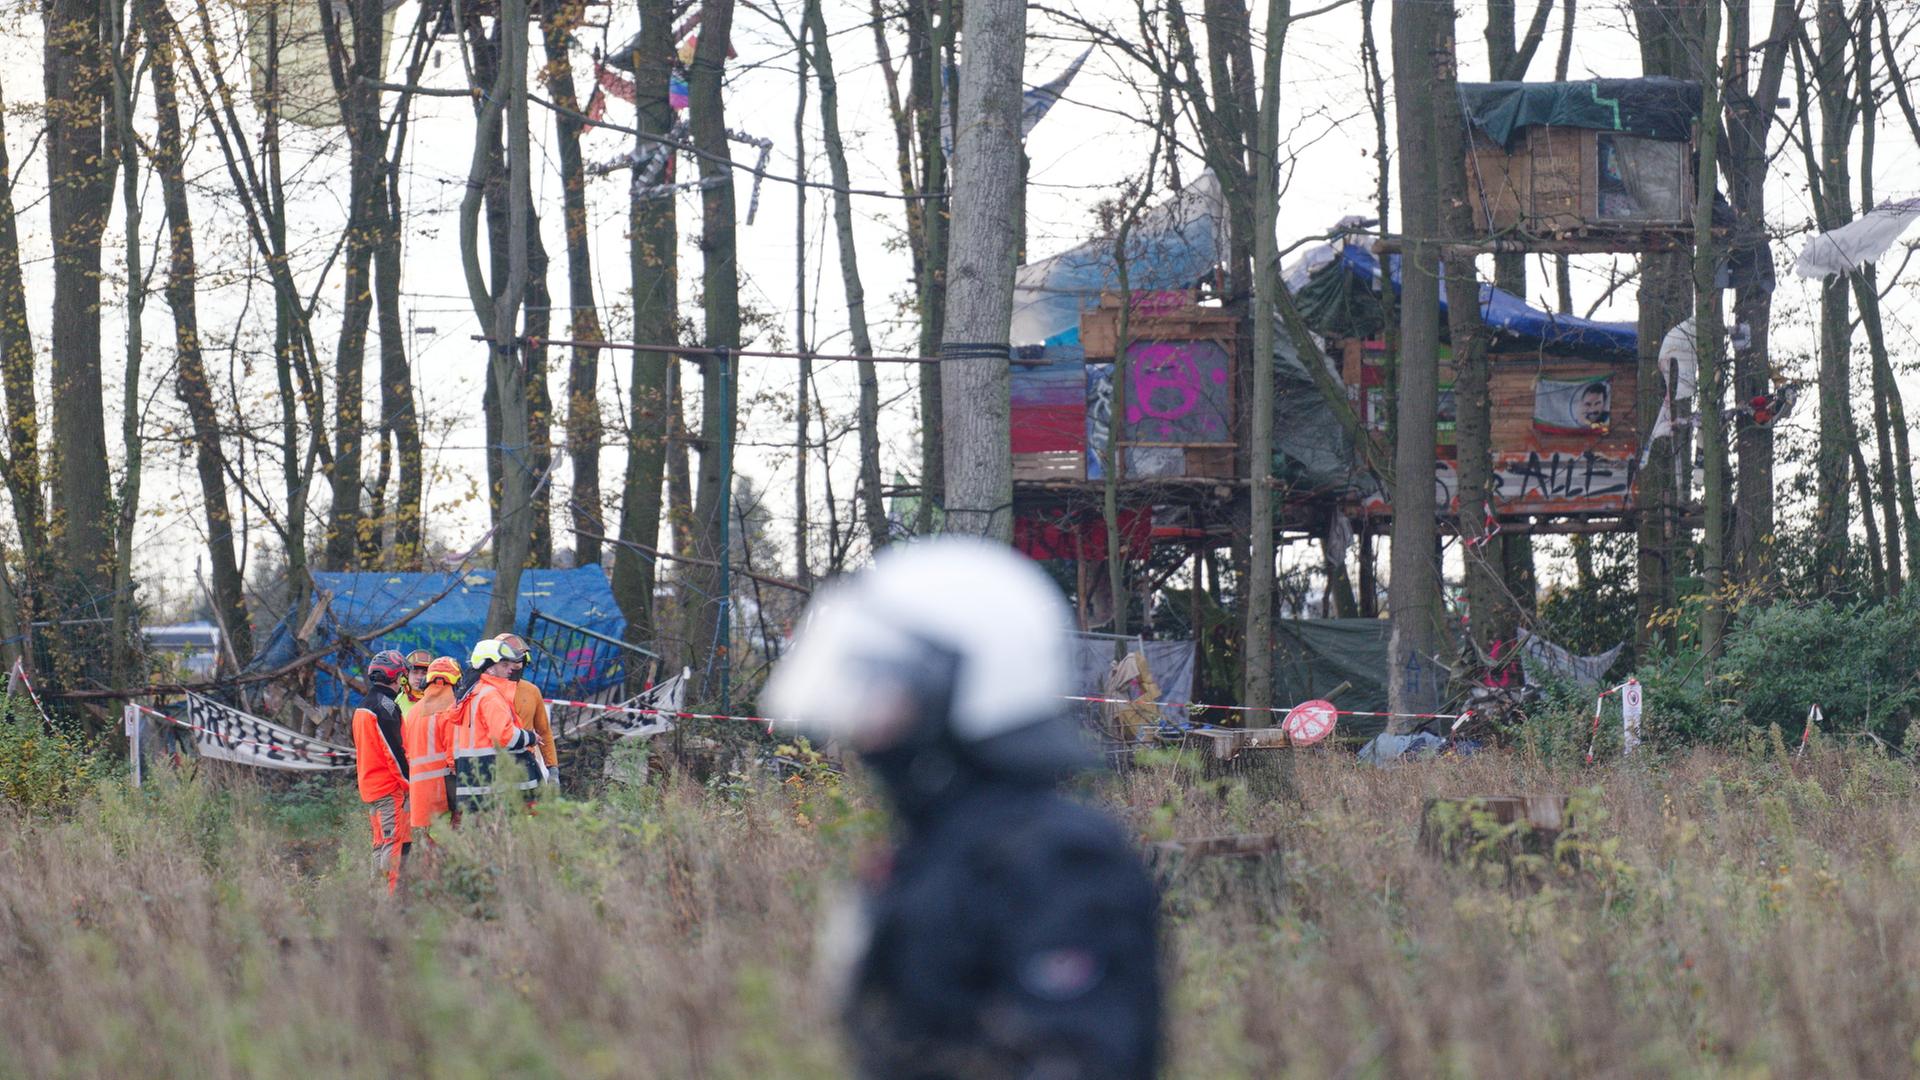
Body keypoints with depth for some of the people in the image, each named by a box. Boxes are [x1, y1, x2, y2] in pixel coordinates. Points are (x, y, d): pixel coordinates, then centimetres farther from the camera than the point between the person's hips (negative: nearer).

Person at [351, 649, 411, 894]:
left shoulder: (363, 706, 17)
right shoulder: (385, 706, -13)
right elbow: (394, 751, -17)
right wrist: (408, 783, -11)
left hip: (369, 787, 10)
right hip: (389, 787, -10)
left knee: (381, 844, 14)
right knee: (396, 843, -12)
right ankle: (395, 892, -16)